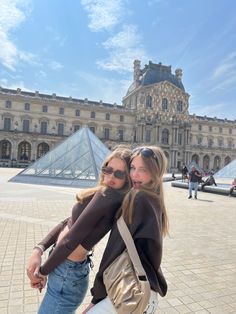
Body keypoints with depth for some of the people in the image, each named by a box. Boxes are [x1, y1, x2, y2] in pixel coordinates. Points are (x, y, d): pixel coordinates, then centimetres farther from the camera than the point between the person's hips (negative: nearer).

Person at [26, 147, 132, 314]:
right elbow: (67, 223, 3)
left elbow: (71, 239, -23)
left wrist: (42, 271, -9)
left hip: (66, 275, -8)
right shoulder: (109, 196, 3)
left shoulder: (107, 194, -25)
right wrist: (38, 249, -8)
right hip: (65, 268, 8)